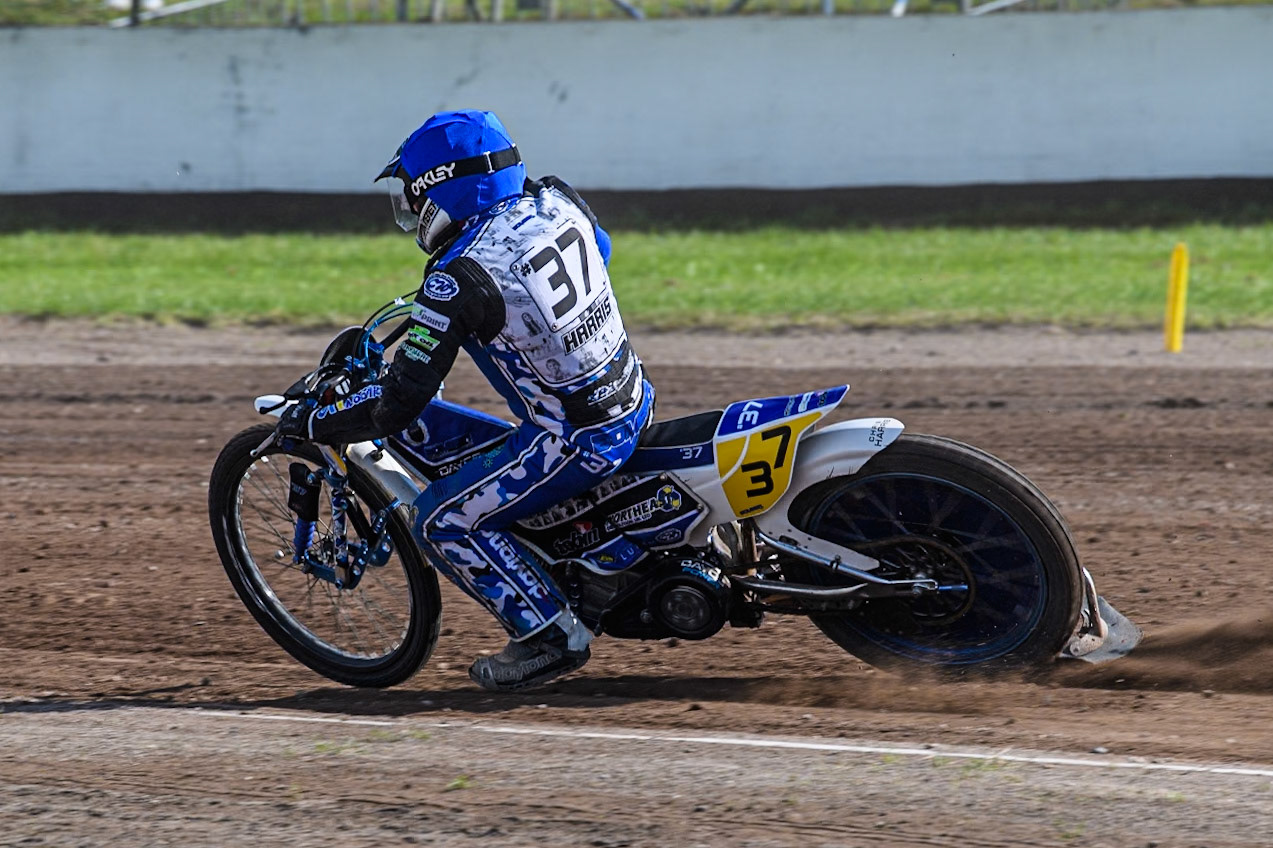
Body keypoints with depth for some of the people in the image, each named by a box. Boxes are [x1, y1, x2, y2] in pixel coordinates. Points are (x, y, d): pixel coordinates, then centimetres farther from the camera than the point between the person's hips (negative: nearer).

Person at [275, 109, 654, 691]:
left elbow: (396, 407, -19)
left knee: (444, 523, -2)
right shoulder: (554, 202, 0)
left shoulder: (458, 282, -20)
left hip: (576, 439, -8)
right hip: (634, 400, 8)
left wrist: (310, 425, -2)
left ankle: (551, 637, 1)